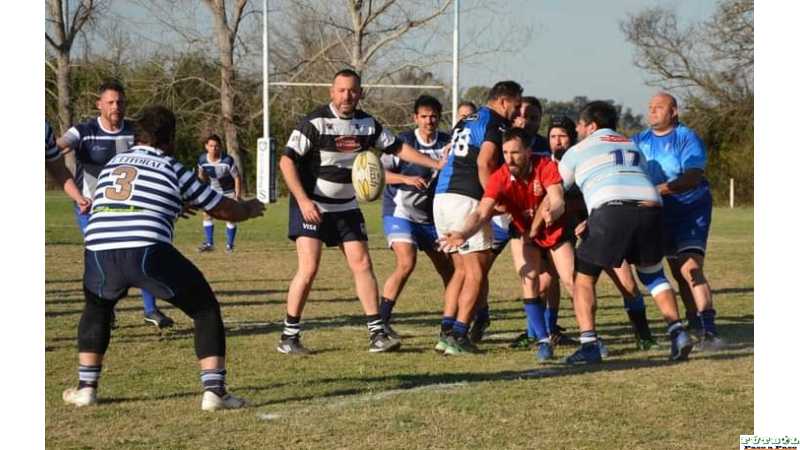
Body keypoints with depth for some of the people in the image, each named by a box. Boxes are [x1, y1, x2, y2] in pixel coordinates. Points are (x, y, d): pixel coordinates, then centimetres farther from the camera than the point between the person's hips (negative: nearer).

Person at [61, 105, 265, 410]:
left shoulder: (112, 164, 25)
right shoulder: (173, 169, 13)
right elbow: (225, 210, 18)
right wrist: (251, 209, 42)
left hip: (99, 251, 4)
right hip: (147, 252, -4)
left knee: (96, 308, 34)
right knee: (205, 308, 14)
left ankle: (86, 387, 27)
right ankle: (214, 391, 6)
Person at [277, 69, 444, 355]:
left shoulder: (367, 124, 2)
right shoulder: (315, 122, -15)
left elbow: (397, 148, 13)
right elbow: (287, 161, -16)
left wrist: (436, 164, 7)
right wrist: (303, 201, -23)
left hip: (346, 207, 6)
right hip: (311, 206, -6)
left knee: (362, 264, 0)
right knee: (308, 268, -14)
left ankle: (377, 333, 4)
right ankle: (288, 337, -4)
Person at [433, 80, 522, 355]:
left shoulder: (466, 122, 22)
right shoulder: (496, 124, -4)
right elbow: (484, 163, -17)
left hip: (442, 196, 9)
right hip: (466, 199, -8)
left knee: (462, 269, 16)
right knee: (477, 270, -3)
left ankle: (446, 331, 8)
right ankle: (458, 336, -8)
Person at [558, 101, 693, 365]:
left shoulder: (578, 150, 21)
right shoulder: (633, 147, 34)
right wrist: (591, 221, 43)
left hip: (612, 210, -4)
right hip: (650, 207, 4)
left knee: (583, 278, 12)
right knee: (652, 275, 25)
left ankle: (588, 345, -1)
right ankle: (677, 333, 8)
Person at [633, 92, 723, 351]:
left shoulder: (687, 138, -10)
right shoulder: (640, 141, 8)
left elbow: (693, 177, -21)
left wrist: (660, 189, -31)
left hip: (692, 210, -6)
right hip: (662, 214, 6)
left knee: (691, 268, -20)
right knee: (679, 273, 9)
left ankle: (708, 330, -25)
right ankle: (695, 324, 20)